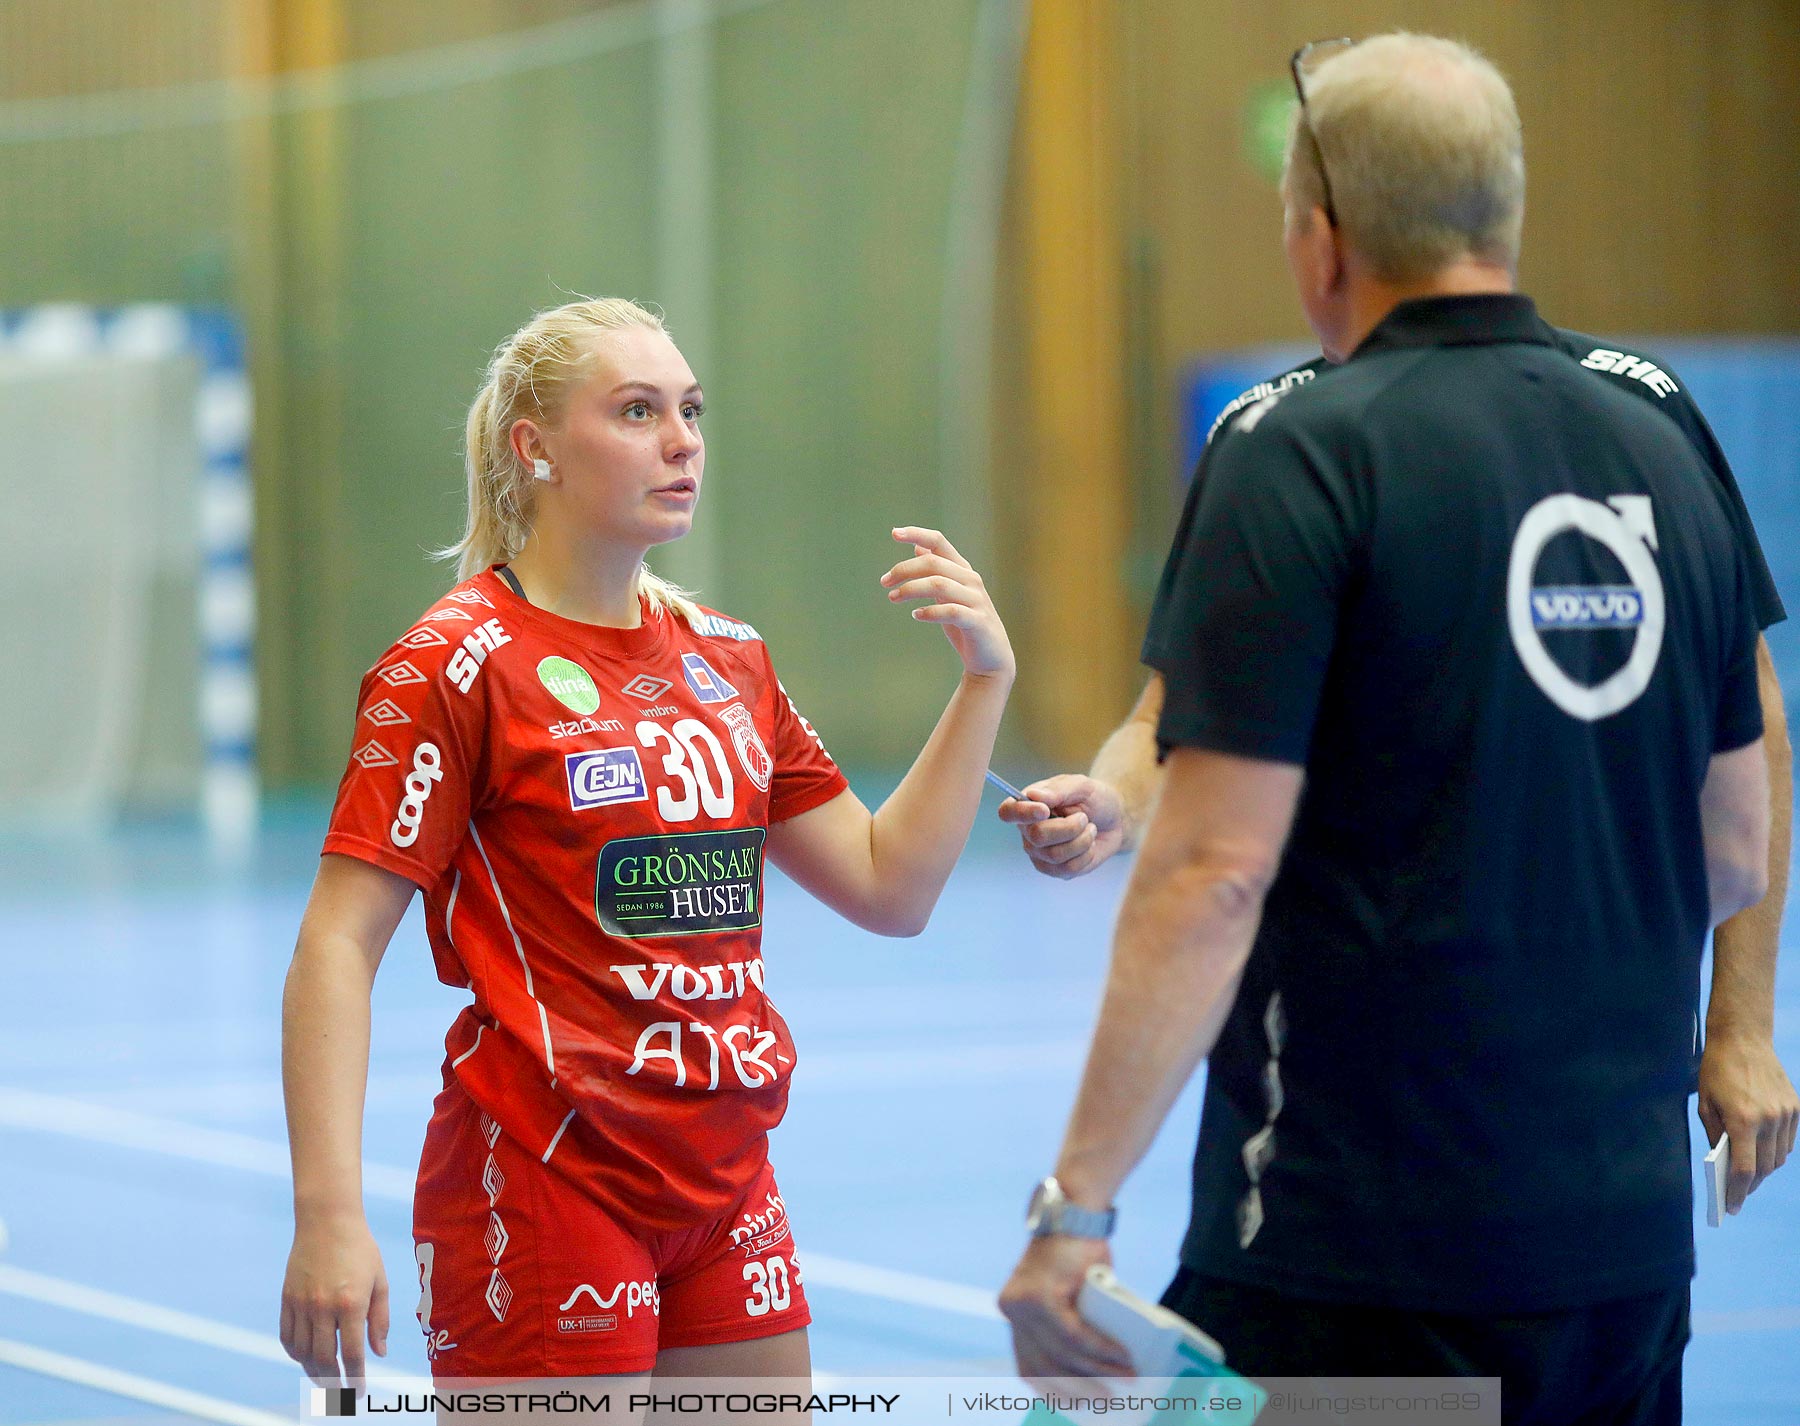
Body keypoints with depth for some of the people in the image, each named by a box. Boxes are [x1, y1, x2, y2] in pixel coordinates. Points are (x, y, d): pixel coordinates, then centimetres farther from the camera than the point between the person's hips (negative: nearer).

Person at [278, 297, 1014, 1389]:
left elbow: (890, 886, 14)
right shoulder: (459, 664, -8)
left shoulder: (728, 659, 12)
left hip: (725, 1186, 7)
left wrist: (987, 677, 4)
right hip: (542, 1177, -7)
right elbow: (337, 947, -13)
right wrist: (329, 1217, -22)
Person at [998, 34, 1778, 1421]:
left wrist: (1075, 1205, -13)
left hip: (1364, 1267, -6)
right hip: (1630, 1242, 6)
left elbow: (1217, 871, -15)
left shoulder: (1303, 457, -10)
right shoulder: (1663, 456, 9)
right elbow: (1733, 860, 16)